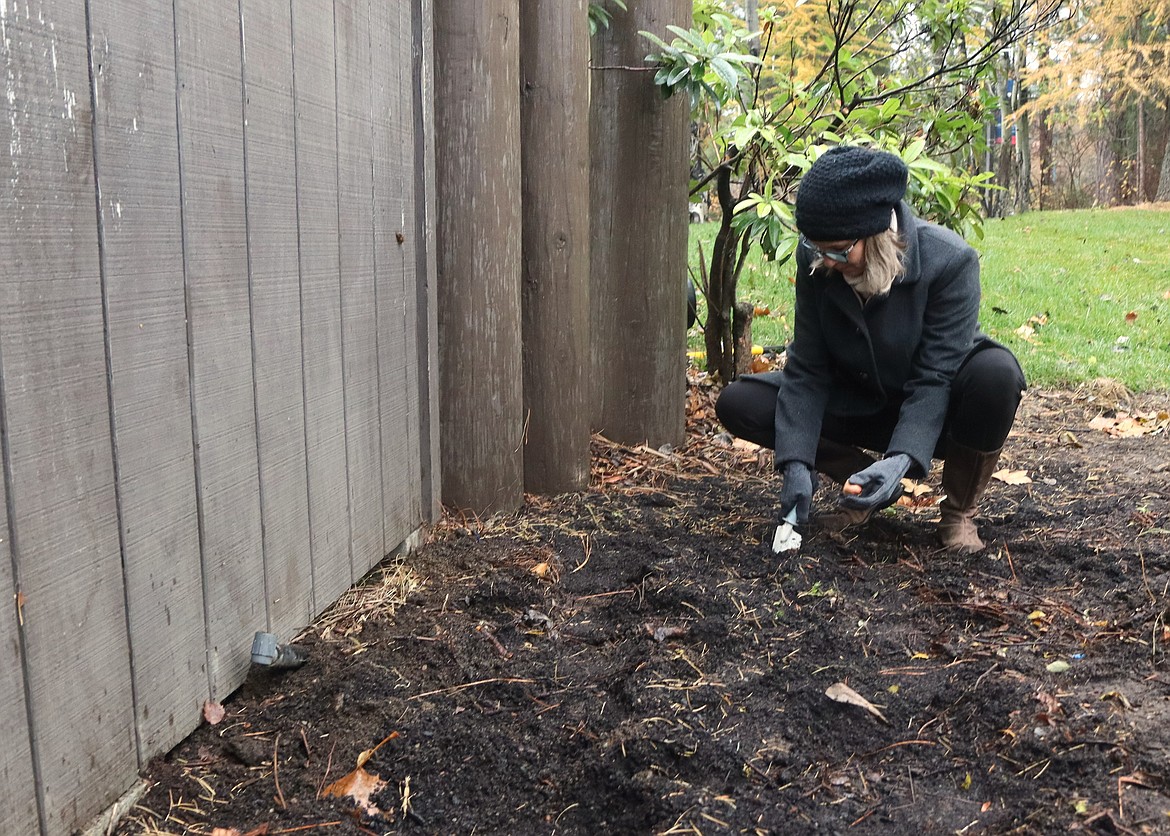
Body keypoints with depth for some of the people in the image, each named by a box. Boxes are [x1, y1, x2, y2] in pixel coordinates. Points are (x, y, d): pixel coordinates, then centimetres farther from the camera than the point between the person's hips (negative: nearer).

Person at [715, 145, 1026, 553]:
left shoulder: (949, 260, -26)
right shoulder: (814, 261, -16)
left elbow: (935, 377, -28)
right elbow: (806, 370, -15)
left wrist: (901, 458, -41)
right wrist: (797, 463, -25)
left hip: (936, 411, -3)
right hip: (862, 405, 3)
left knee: (997, 374, -38)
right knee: (737, 404, -14)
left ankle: (960, 511, -11)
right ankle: (865, 484, 0)